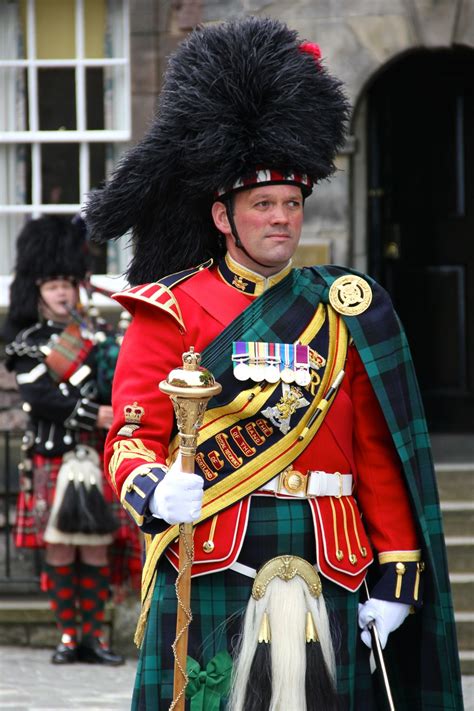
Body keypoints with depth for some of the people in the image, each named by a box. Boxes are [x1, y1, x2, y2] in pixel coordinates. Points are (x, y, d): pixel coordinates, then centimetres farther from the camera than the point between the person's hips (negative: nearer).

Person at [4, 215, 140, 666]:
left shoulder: (95, 338, 13)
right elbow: (38, 397, -11)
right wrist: (92, 414, -17)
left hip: (95, 459, 3)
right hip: (52, 459, -3)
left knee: (96, 547, 0)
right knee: (58, 547, -2)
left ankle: (93, 637, 5)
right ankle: (67, 638, 4)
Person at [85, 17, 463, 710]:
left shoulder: (343, 311, 11)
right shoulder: (172, 310, 2)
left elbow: (378, 453, 11)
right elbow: (131, 437, -4)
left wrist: (395, 573, 3)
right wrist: (151, 489, -27)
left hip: (327, 572, 3)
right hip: (209, 571, -3)